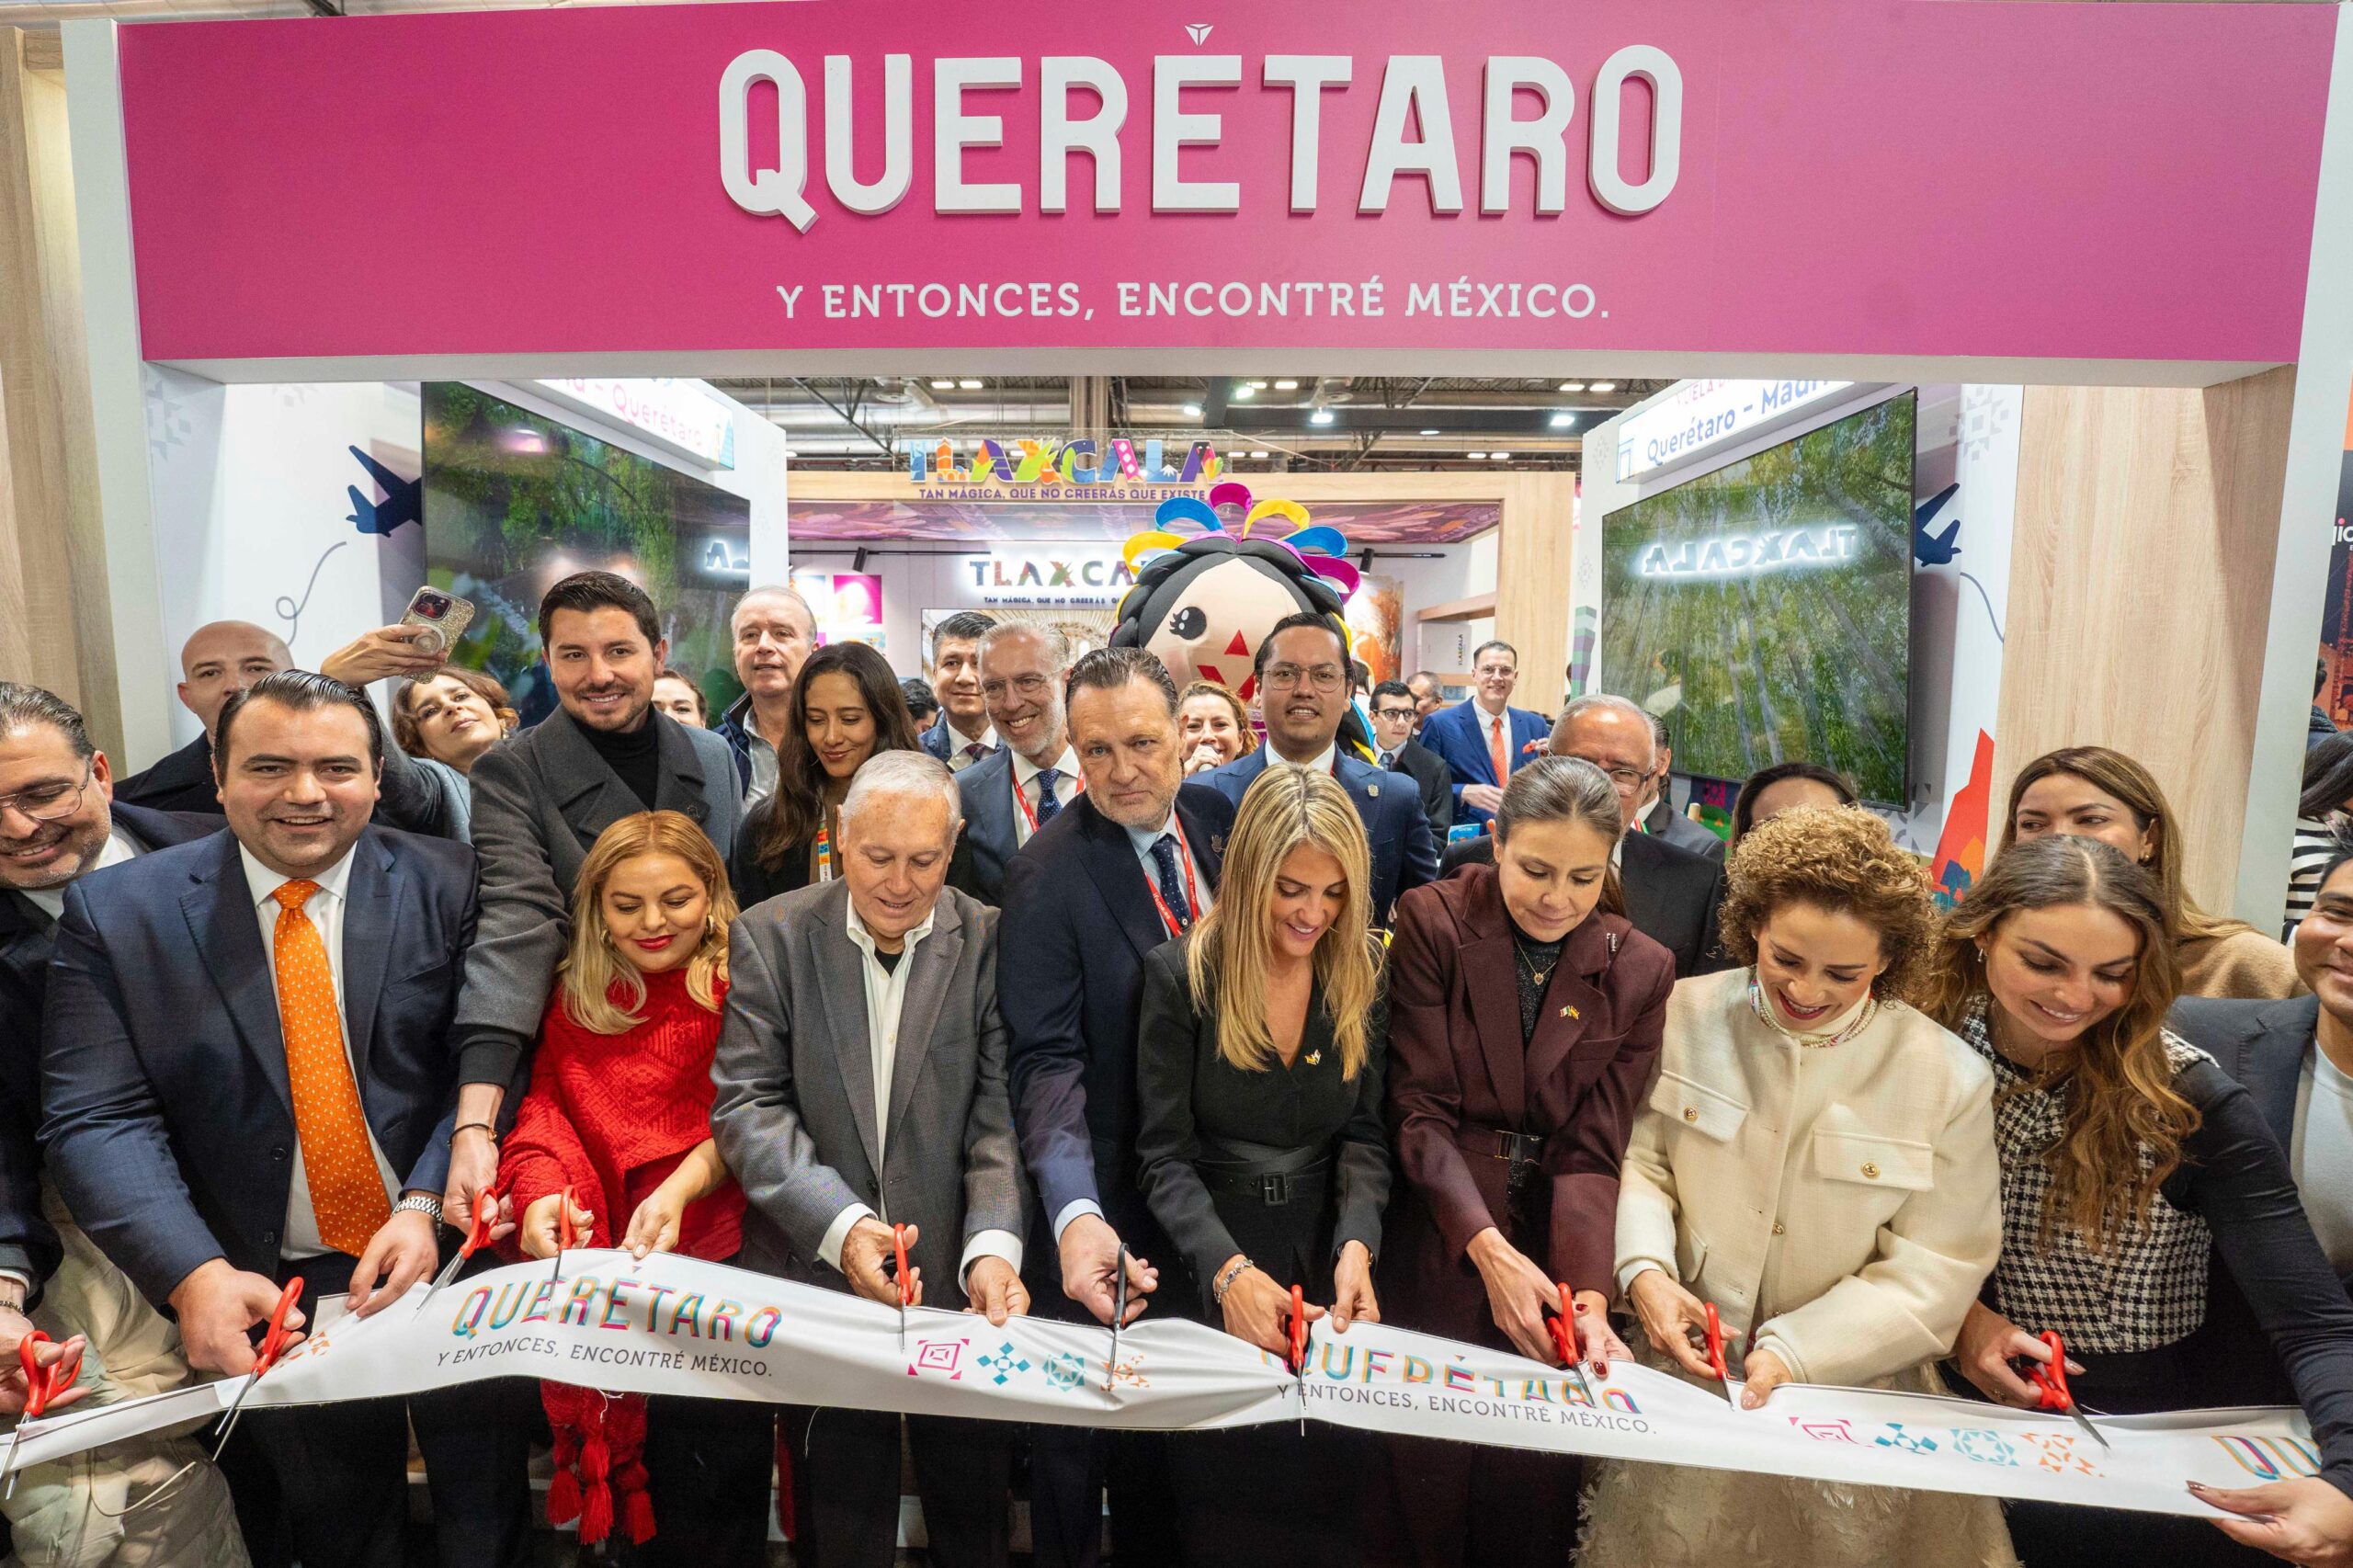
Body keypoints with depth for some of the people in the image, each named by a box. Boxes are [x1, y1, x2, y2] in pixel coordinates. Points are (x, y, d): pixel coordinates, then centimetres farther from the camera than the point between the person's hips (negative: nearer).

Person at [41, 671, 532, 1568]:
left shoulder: (447, 885, -8)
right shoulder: (116, 913, -6)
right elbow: (98, 1119, -11)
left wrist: (427, 1208, -22)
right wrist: (196, 1276, -23)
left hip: (456, 1264, 0)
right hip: (267, 1297, 1)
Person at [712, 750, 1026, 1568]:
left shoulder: (992, 943, -6)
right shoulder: (771, 936, -4)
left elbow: (1001, 1113, -9)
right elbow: (747, 1106, -8)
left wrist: (993, 1245, -24)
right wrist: (840, 1224, -20)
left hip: (960, 1281, 0)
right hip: (817, 1273, 0)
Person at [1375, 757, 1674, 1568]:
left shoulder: (1640, 970, -1)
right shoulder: (1432, 921, -7)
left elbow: (1593, 1150, -4)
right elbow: (1421, 1109, -10)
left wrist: (1590, 1296, -17)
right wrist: (1489, 1248, -21)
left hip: (1557, 1247, 2)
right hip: (1439, 1250, -1)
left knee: (1534, 1481, 8)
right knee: (1426, 1477, 5)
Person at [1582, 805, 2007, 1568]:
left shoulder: (1948, 1076, -8)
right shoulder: (1685, 1016, -6)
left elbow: (1932, 1274, -7)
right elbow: (1635, 1160, 0)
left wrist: (1792, 1353, -17)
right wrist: (1645, 1268, -18)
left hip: (1853, 1400, 0)